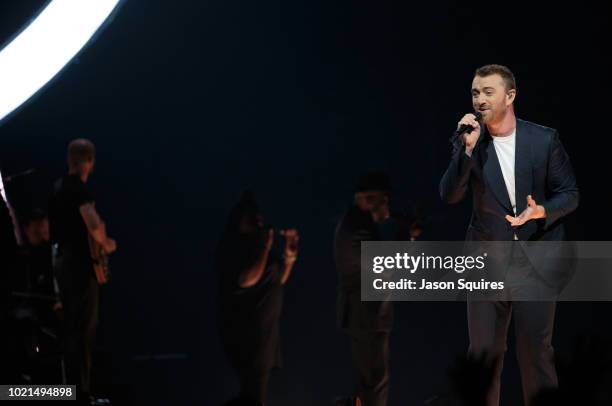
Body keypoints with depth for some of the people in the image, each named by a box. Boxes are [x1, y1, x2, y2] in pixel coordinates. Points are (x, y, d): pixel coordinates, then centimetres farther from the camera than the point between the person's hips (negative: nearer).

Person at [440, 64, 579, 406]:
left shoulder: (545, 139, -1)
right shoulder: (468, 143, 2)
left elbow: (569, 195, 3)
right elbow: (450, 196, -9)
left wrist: (542, 211, -17)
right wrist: (468, 148, -19)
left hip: (536, 262, -1)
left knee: (536, 350, 1)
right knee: (484, 352, 4)